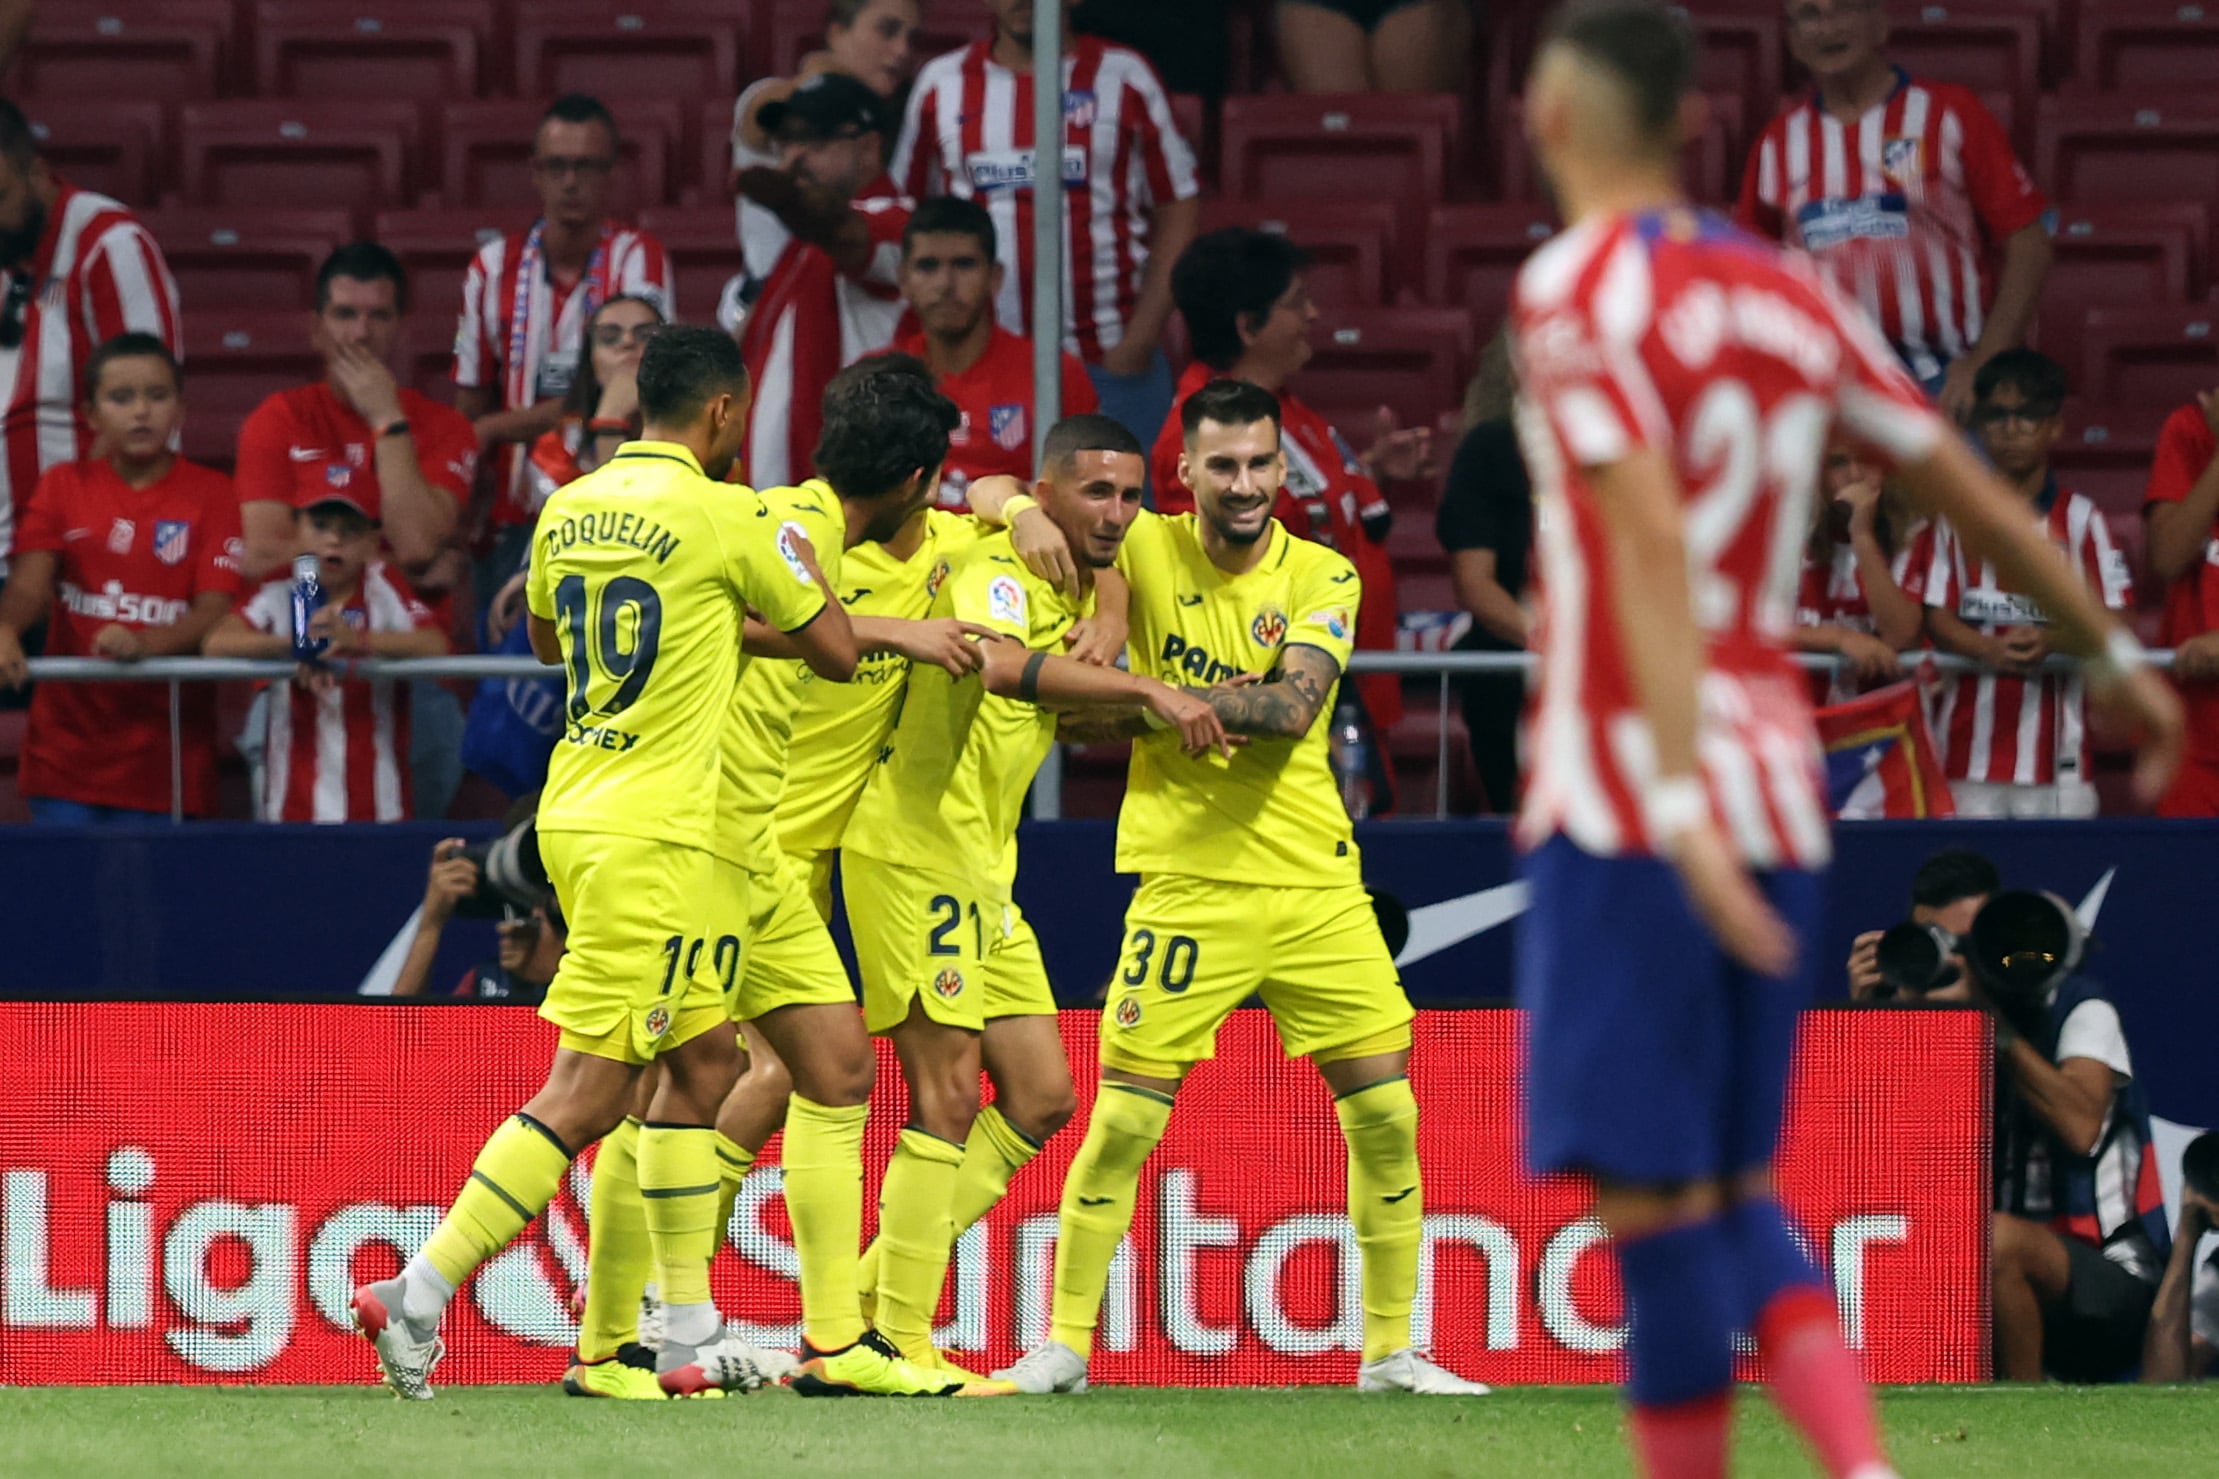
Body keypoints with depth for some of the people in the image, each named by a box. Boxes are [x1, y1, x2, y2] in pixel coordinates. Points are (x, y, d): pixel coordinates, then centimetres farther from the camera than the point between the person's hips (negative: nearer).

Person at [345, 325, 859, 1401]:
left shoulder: (568, 509, 8)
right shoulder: (726, 517, -12)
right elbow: (835, 652, -3)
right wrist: (790, 589, 17)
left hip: (576, 814, 8)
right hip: (649, 835, -8)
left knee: (704, 1057, 16)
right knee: (586, 1092, -7)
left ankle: (689, 1329, 17)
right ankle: (419, 1297, -11)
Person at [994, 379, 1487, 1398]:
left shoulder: (1322, 577, 0)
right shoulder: (1148, 551, 0)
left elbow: (1292, 708, -16)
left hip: (1315, 882, 1)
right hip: (1188, 883, -1)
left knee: (1386, 1112, 0)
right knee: (1124, 1120, -4)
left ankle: (1390, 1351, 12)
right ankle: (1064, 1345, 8)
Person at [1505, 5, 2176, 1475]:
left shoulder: (1576, 291, -9)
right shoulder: (1789, 294, 11)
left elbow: (1650, 542, -22)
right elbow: (1971, 486, 17)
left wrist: (1680, 803, -29)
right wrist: (2118, 655, 30)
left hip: (1627, 802, -7)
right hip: (1779, 794, 7)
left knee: (1657, 1198, -3)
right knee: (1730, 1192, 14)